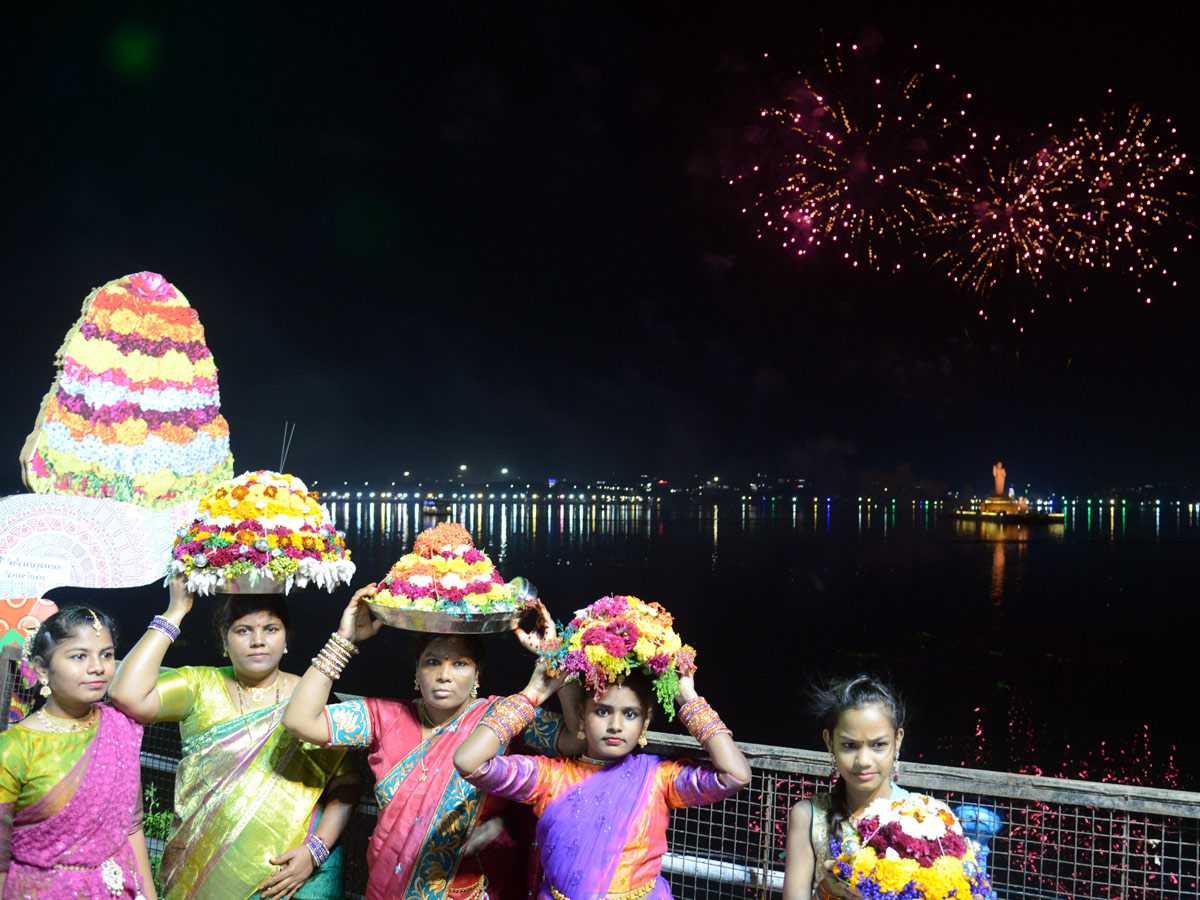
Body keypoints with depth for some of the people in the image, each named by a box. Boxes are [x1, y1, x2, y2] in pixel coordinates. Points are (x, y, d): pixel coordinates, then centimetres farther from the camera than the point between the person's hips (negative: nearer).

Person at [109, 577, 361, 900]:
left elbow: (347, 784, -2)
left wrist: (315, 851, -15)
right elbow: (128, 695, -16)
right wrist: (176, 612, -12)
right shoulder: (200, 687, 1)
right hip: (202, 872, 1)